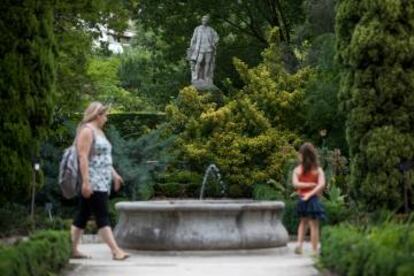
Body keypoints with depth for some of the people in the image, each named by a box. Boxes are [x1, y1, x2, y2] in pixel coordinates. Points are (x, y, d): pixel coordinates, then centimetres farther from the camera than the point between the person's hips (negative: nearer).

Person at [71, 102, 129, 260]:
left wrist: (114, 174, 24)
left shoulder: (98, 131, 19)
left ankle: (72, 249, 14)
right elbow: (83, 157, -19)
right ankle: (115, 251, -10)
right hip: (93, 183, -10)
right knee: (102, 217, -9)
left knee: (83, 215, 10)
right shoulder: (87, 130, -11)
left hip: (101, 182, 10)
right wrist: (86, 181, -24)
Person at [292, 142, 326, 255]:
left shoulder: (297, 170, -2)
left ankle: (300, 243, 6)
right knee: (314, 225, 4)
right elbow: (321, 185, -14)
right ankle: (315, 250, 5)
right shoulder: (318, 170, -3)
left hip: (302, 199, 2)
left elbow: (295, 183, -13)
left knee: (303, 222, 21)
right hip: (312, 199, -2)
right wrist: (311, 193, -16)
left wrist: (308, 184, -8)